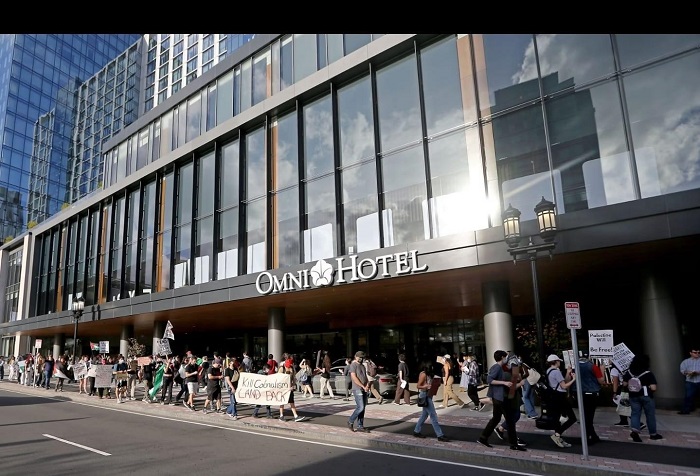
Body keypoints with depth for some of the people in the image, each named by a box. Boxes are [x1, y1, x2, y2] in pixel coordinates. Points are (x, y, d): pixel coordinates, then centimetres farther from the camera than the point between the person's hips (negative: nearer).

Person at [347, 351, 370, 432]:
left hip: (364, 390, 8)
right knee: (360, 408, -12)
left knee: (362, 408, 8)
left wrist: (367, 384, -4)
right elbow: (354, 378, -15)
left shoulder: (362, 366, 19)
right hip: (357, 390, -8)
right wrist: (363, 387, -16)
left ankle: (360, 426, 14)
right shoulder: (353, 365, -7)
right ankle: (350, 422, 6)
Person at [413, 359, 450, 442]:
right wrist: (426, 386, -29)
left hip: (429, 395, 10)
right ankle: (440, 435, -5)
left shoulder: (428, 374, 13)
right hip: (424, 396, -10)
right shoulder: (423, 374, -14)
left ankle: (416, 431, 24)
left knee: (425, 414, 14)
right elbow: (418, 386, -15)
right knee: (433, 415, -8)